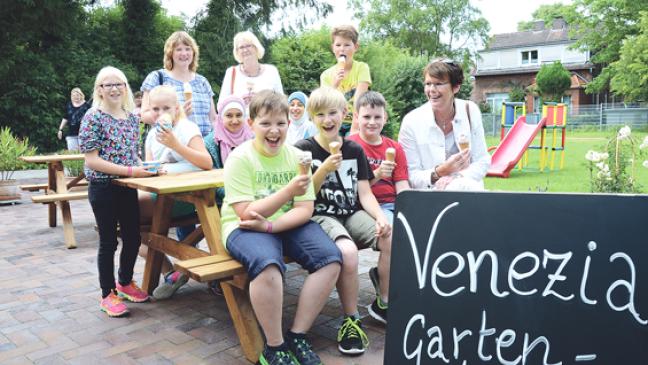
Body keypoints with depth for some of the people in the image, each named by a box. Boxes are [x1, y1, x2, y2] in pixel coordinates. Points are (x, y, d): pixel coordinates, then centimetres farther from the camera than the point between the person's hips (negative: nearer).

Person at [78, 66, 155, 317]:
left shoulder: (132, 117, 7)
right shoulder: (93, 118, -12)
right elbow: (92, 161, -17)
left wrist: (144, 166, -4)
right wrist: (130, 171, -23)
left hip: (128, 187, 6)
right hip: (103, 188, -6)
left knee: (133, 237, 13)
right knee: (108, 241, 4)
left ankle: (125, 283, 35)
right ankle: (108, 294, 20)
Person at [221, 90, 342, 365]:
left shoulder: (297, 156, 1)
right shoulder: (239, 158, -11)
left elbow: (305, 210, -5)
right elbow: (246, 214, -18)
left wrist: (269, 225, -22)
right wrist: (288, 190, -29)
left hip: (288, 225, 5)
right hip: (244, 228, -4)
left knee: (331, 258, -18)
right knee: (268, 263, -36)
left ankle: (297, 336, -5)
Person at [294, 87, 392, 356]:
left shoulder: (355, 150, 10)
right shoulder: (304, 149, -2)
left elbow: (365, 194, 6)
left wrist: (380, 219, -11)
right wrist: (325, 169, -20)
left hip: (352, 214, 5)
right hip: (320, 216, -4)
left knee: (393, 240, -20)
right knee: (347, 251, -34)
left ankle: (383, 302, 3)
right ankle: (351, 320, -12)